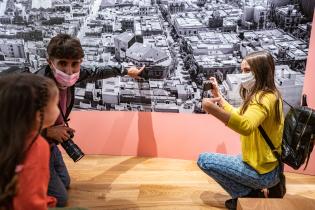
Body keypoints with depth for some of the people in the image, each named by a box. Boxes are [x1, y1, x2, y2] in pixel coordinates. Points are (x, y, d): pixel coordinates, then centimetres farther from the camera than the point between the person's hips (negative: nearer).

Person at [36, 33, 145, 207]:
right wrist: (48, 131, -36)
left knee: (64, 183, 23)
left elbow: (96, 72, 5)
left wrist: (126, 71, 16)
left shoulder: (73, 74, -15)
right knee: (59, 199, 3)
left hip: (49, 144, 7)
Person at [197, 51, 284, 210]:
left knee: (204, 160, -4)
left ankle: (247, 194, 1)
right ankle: (251, 191, 16)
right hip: (267, 165, 10)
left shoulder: (264, 98, -25)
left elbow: (246, 126, -45)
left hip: (262, 172, -10)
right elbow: (239, 115, 19)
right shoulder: (265, 95, 7)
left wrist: (214, 109, -55)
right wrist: (218, 96, 13)